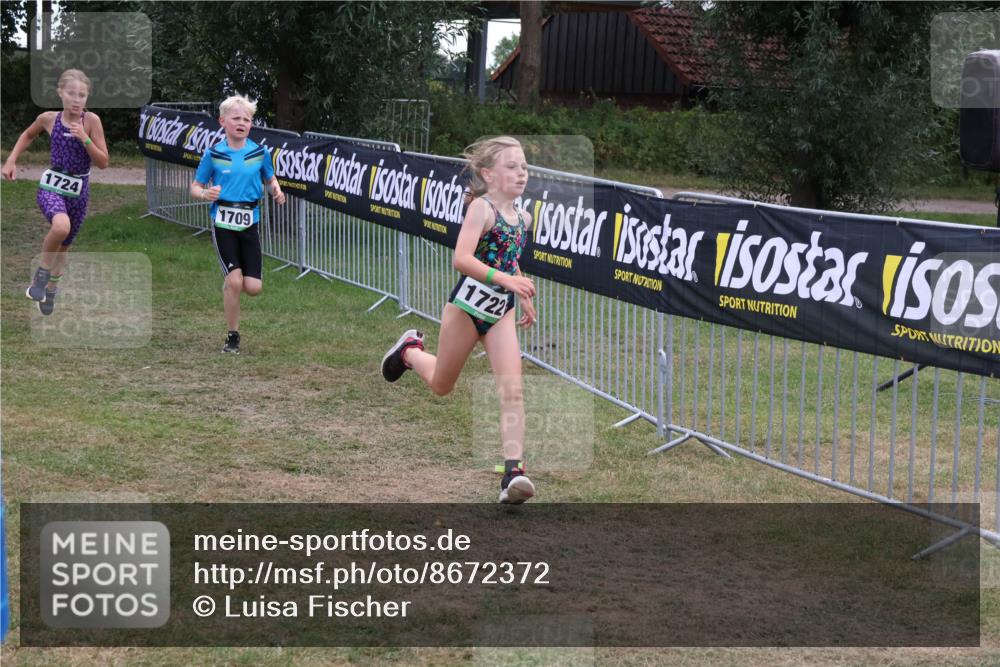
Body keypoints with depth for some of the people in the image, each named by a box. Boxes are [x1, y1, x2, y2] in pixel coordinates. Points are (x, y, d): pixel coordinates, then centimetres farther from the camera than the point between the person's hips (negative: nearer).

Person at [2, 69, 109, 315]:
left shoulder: (91, 121, -11)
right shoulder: (49, 118, -6)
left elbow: (103, 163, -11)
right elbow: (28, 134, 17)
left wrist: (84, 138, -23)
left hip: (79, 191, 2)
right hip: (51, 187, -2)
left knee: (64, 245, 19)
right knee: (61, 226, -34)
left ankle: (51, 289, 45)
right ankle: (41, 273, -10)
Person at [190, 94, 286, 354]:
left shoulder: (260, 153, 3)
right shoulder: (213, 154, -2)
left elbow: (270, 179, 18)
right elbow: (195, 187, 4)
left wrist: (276, 191, -5)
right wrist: (204, 194, -19)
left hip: (249, 223, 2)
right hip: (223, 222, -2)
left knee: (253, 288, -5)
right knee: (234, 280, -13)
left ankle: (230, 283, 32)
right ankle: (232, 337, 5)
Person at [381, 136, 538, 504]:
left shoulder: (523, 218, 5)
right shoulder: (482, 208, -17)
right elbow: (461, 259, -31)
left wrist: (525, 298, 21)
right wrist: (506, 279, -41)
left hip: (501, 312, 5)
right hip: (467, 306, -5)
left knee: (512, 390, -13)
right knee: (441, 385, 16)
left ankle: (513, 472, -18)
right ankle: (410, 349, 49)